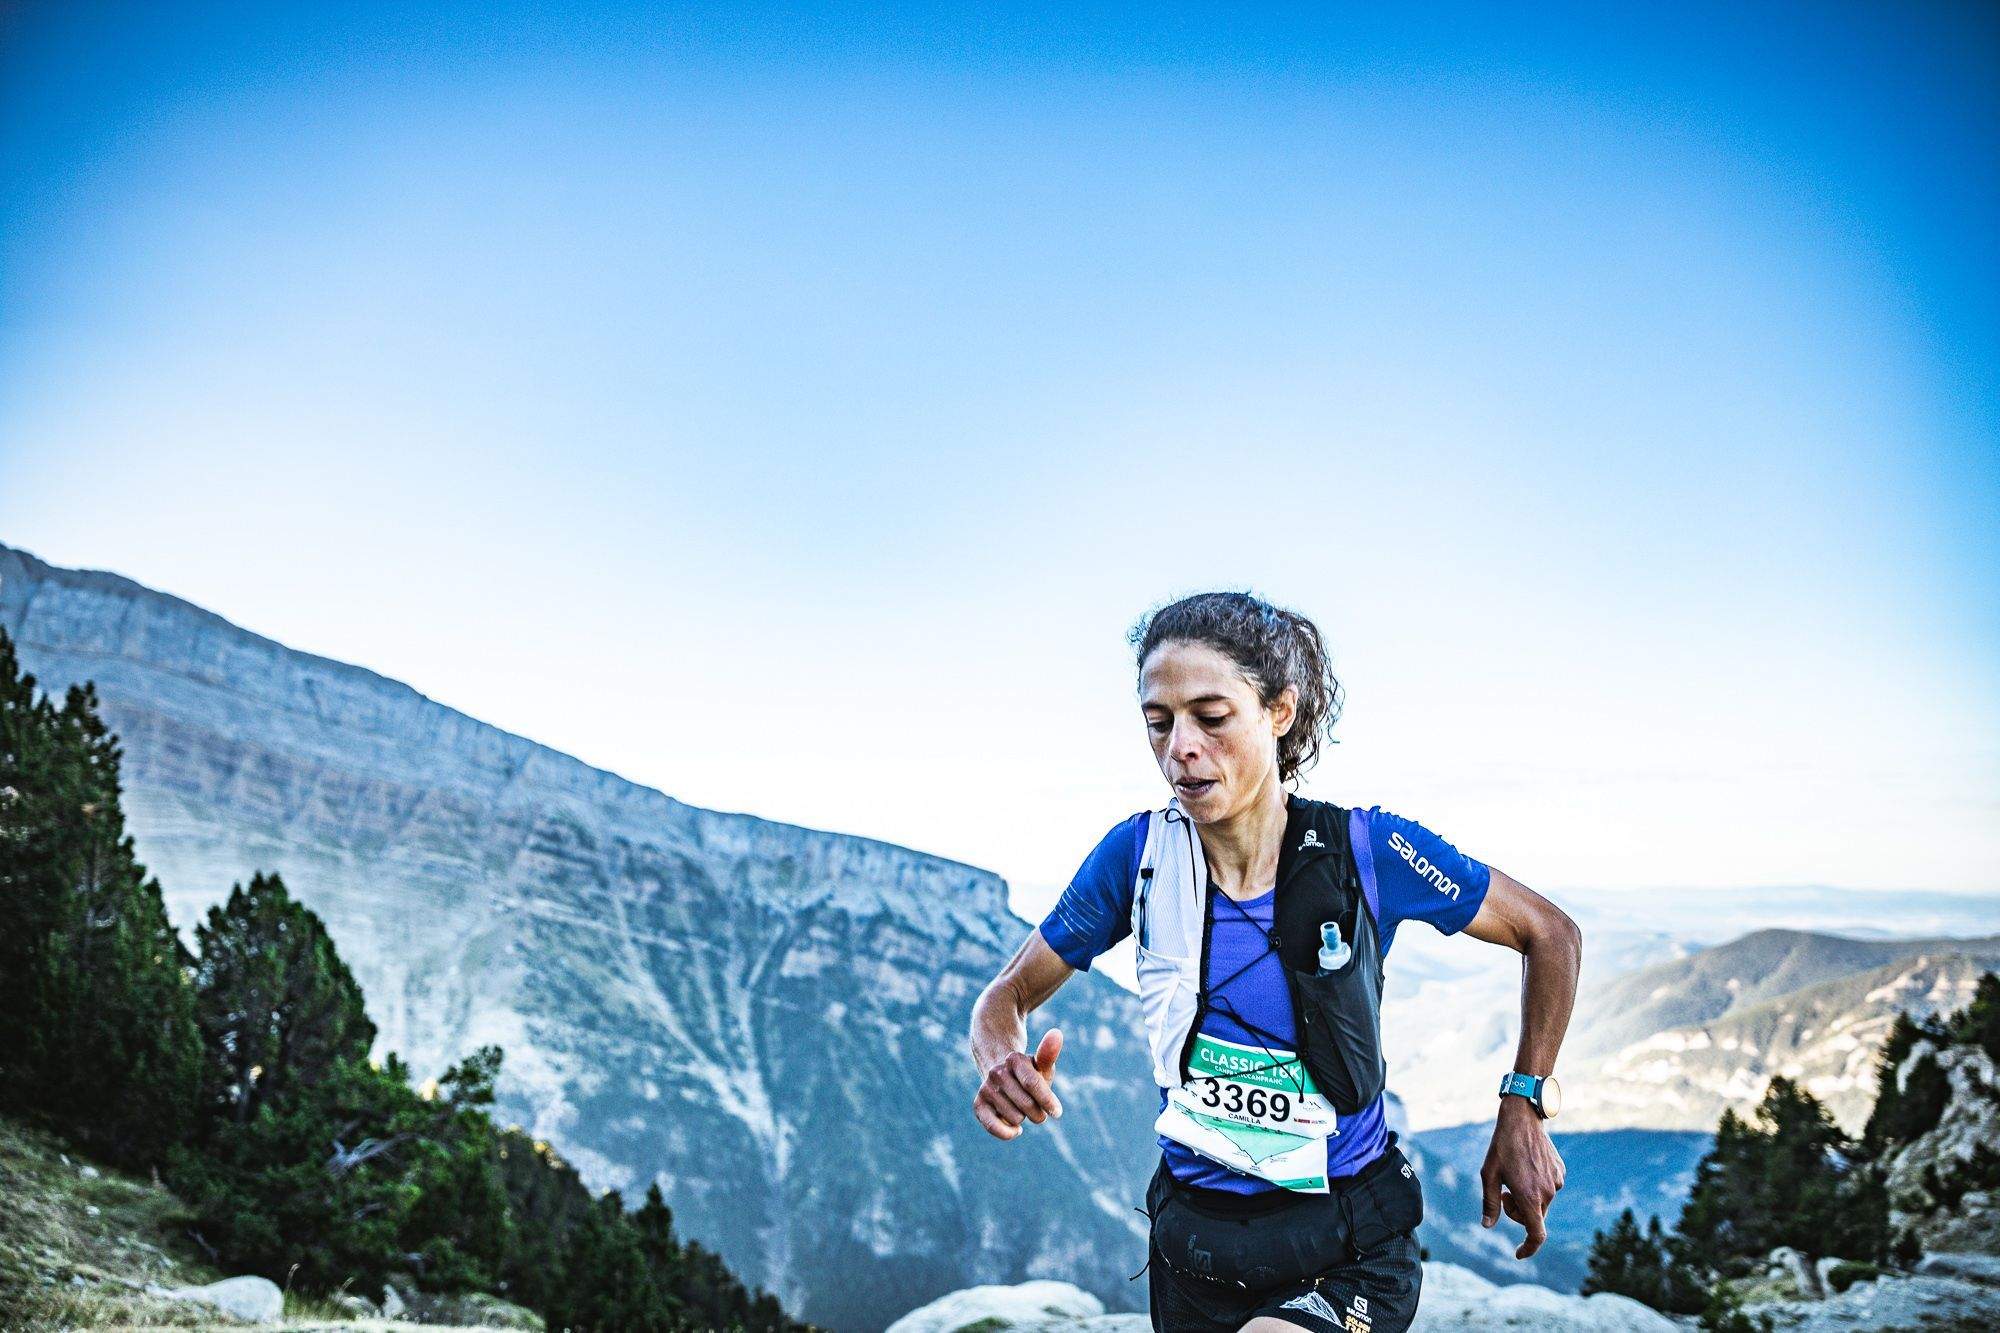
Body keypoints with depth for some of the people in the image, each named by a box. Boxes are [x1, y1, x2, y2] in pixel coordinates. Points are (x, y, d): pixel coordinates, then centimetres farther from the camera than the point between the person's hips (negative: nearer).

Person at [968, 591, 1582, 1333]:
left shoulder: (1366, 851, -15)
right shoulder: (1140, 854, -10)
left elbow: (1551, 936, 0)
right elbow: (1007, 996, -1)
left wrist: (1524, 1107, -6)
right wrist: (1001, 1065, -23)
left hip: (1347, 1260, -3)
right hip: (1193, 1251, 3)